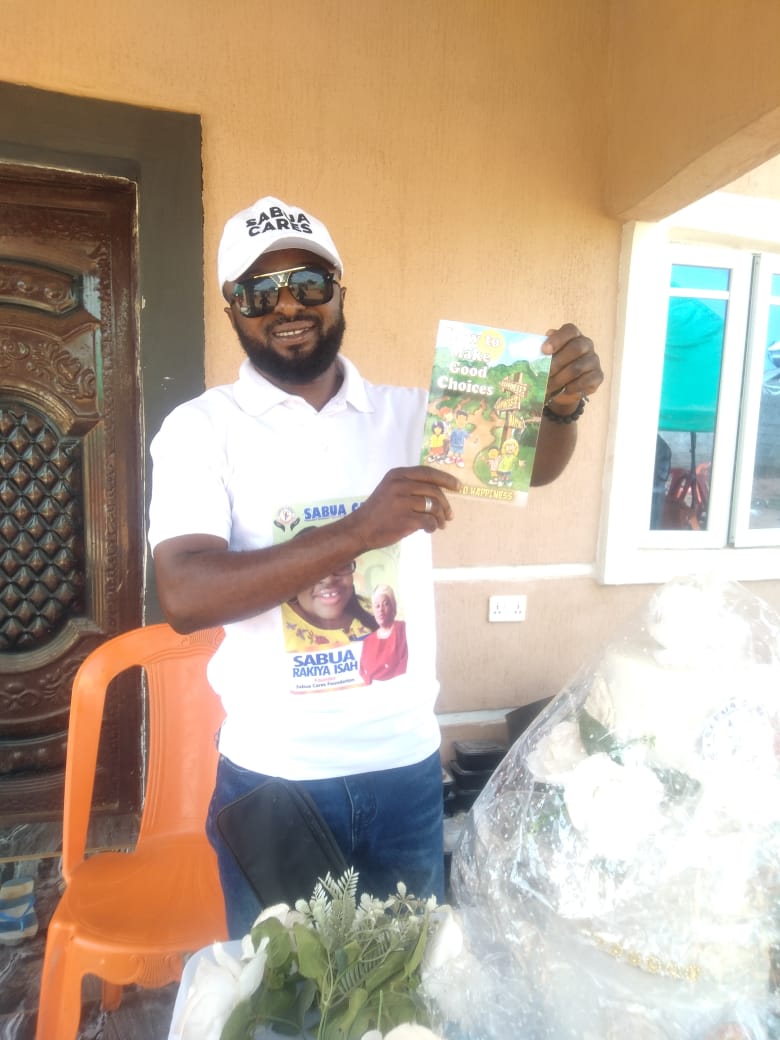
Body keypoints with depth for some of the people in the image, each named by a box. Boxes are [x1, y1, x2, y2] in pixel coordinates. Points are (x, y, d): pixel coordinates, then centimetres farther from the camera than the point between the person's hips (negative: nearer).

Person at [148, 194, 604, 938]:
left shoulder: (408, 412, 0)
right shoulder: (200, 429, -10)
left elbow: (532, 465, -4)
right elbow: (184, 596, -22)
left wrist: (560, 403, -26)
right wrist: (359, 530, -31)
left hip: (406, 767, 3)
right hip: (272, 779, -2)